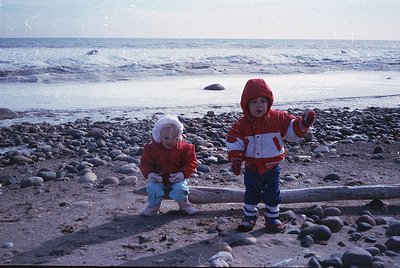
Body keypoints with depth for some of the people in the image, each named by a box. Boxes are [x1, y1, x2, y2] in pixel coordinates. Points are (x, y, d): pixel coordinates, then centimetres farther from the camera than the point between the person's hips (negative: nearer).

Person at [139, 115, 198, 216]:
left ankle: (184, 204, 6)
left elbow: (191, 162, -4)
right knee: (153, 189, -30)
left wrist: (183, 173, -20)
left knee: (179, 190, -31)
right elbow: (145, 163, -1)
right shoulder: (152, 148, -6)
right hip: (158, 179, 1)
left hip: (177, 179, 0)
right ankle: (153, 206, 3)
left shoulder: (184, 147, -7)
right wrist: (149, 174, -21)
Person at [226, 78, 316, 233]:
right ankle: (249, 218, 32)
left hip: (272, 167, 0)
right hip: (251, 168, 1)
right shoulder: (242, 124, -9)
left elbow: (293, 130, -8)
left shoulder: (278, 118, -10)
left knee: (272, 196, 12)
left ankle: (272, 218, 31)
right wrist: (235, 160, -18)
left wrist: (304, 123, -26)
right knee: (251, 195, 15)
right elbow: (233, 142, -8)